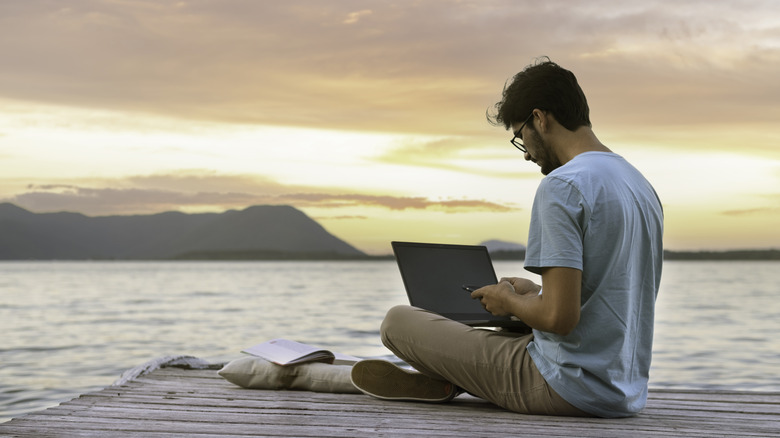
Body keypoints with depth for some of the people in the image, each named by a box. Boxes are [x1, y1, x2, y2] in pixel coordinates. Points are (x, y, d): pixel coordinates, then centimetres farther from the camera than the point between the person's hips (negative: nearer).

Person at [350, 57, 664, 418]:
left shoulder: (562, 186, -19)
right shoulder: (641, 186, 10)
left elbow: (560, 317, -26)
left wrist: (509, 301, -5)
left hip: (568, 389, -9)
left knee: (397, 321, -1)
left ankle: (444, 382, 21)